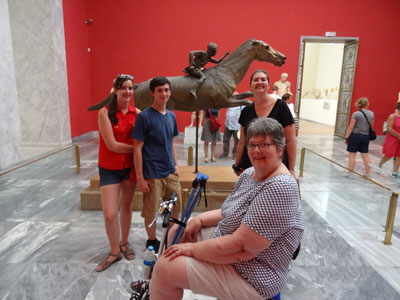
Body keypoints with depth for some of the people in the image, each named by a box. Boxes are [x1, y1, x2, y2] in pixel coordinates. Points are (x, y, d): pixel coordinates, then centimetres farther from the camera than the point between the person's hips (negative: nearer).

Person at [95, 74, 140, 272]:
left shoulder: (137, 113, -4)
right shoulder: (105, 112, -14)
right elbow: (113, 145, -18)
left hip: (130, 167, 3)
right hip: (109, 169, -3)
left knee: (126, 206, 17)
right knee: (110, 214, -1)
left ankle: (124, 243, 40)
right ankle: (115, 252, 24)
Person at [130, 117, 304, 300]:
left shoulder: (279, 188, -28)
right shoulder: (249, 174, 2)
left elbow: (241, 246, -30)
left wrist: (192, 249, -19)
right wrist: (199, 219, -5)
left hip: (250, 278, -9)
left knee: (165, 267, -13)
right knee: (178, 229, 17)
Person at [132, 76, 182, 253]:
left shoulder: (171, 116, 7)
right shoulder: (144, 116, -12)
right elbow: (137, 148, -13)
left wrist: (176, 165, 15)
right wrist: (140, 177, -14)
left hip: (171, 172, 6)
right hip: (152, 175, -6)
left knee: (175, 208, 15)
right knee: (151, 212, 8)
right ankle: (152, 242, 32)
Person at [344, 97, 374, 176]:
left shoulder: (356, 114, -12)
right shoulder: (371, 114, 4)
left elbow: (351, 127, -13)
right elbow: (371, 126, 13)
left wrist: (346, 137, -7)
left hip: (355, 135, -5)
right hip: (366, 136, 5)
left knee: (352, 155, 3)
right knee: (365, 155, 12)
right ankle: (368, 172, 17)